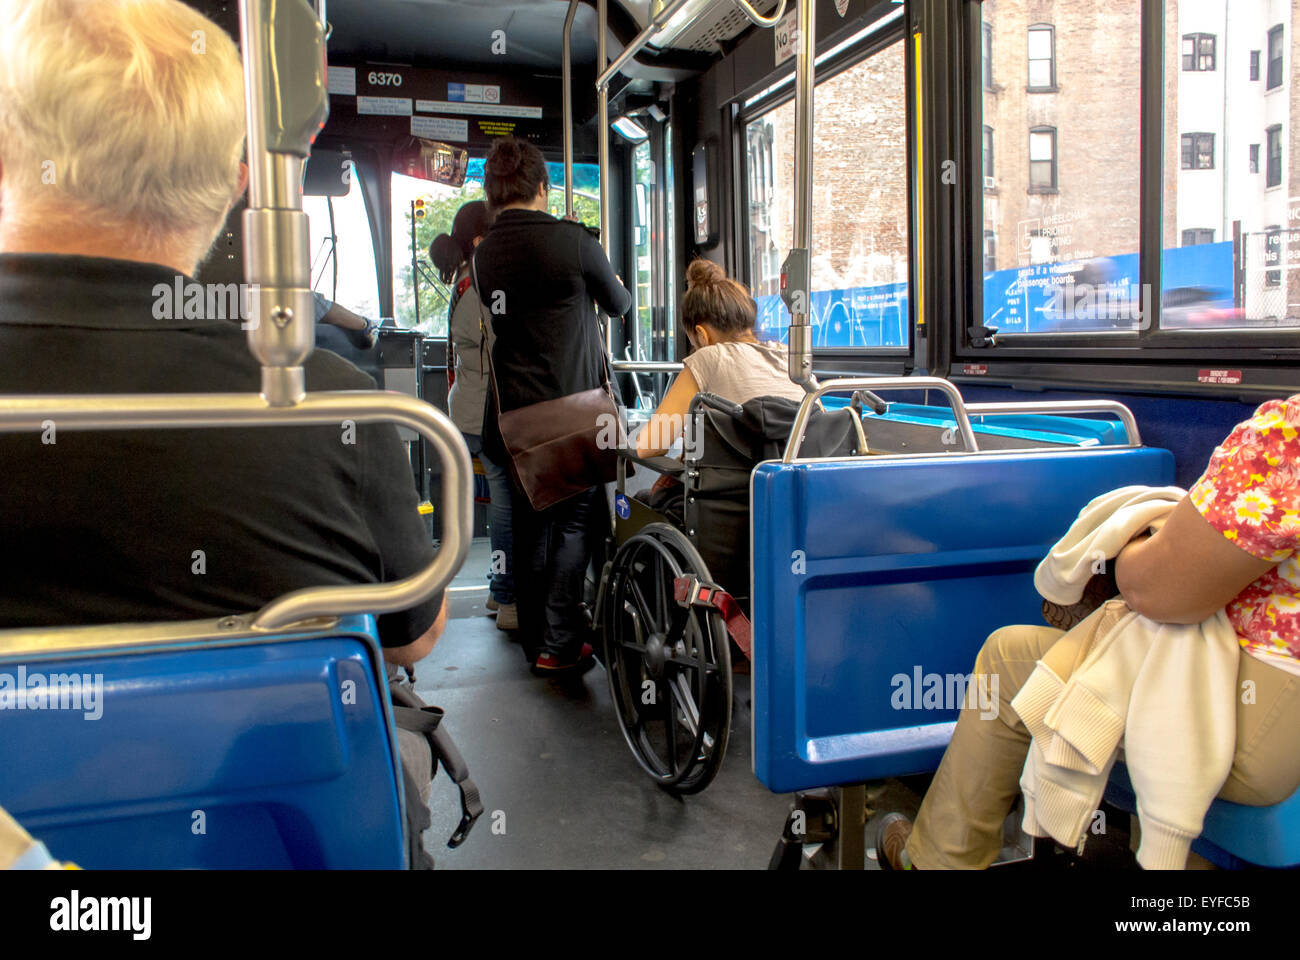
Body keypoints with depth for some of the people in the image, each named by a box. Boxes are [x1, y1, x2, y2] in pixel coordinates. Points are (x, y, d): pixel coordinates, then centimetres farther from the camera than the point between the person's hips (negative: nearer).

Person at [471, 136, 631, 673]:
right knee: (575, 522, 3)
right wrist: (617, 289, 30)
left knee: (530, 523, 14)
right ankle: (559, 645, 2)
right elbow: (618, 305, 5)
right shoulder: (571, 241, -10)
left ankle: (534, 640, 22)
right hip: (569, 408, -6)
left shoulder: (484, 254, 6)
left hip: (514, 412, 6)